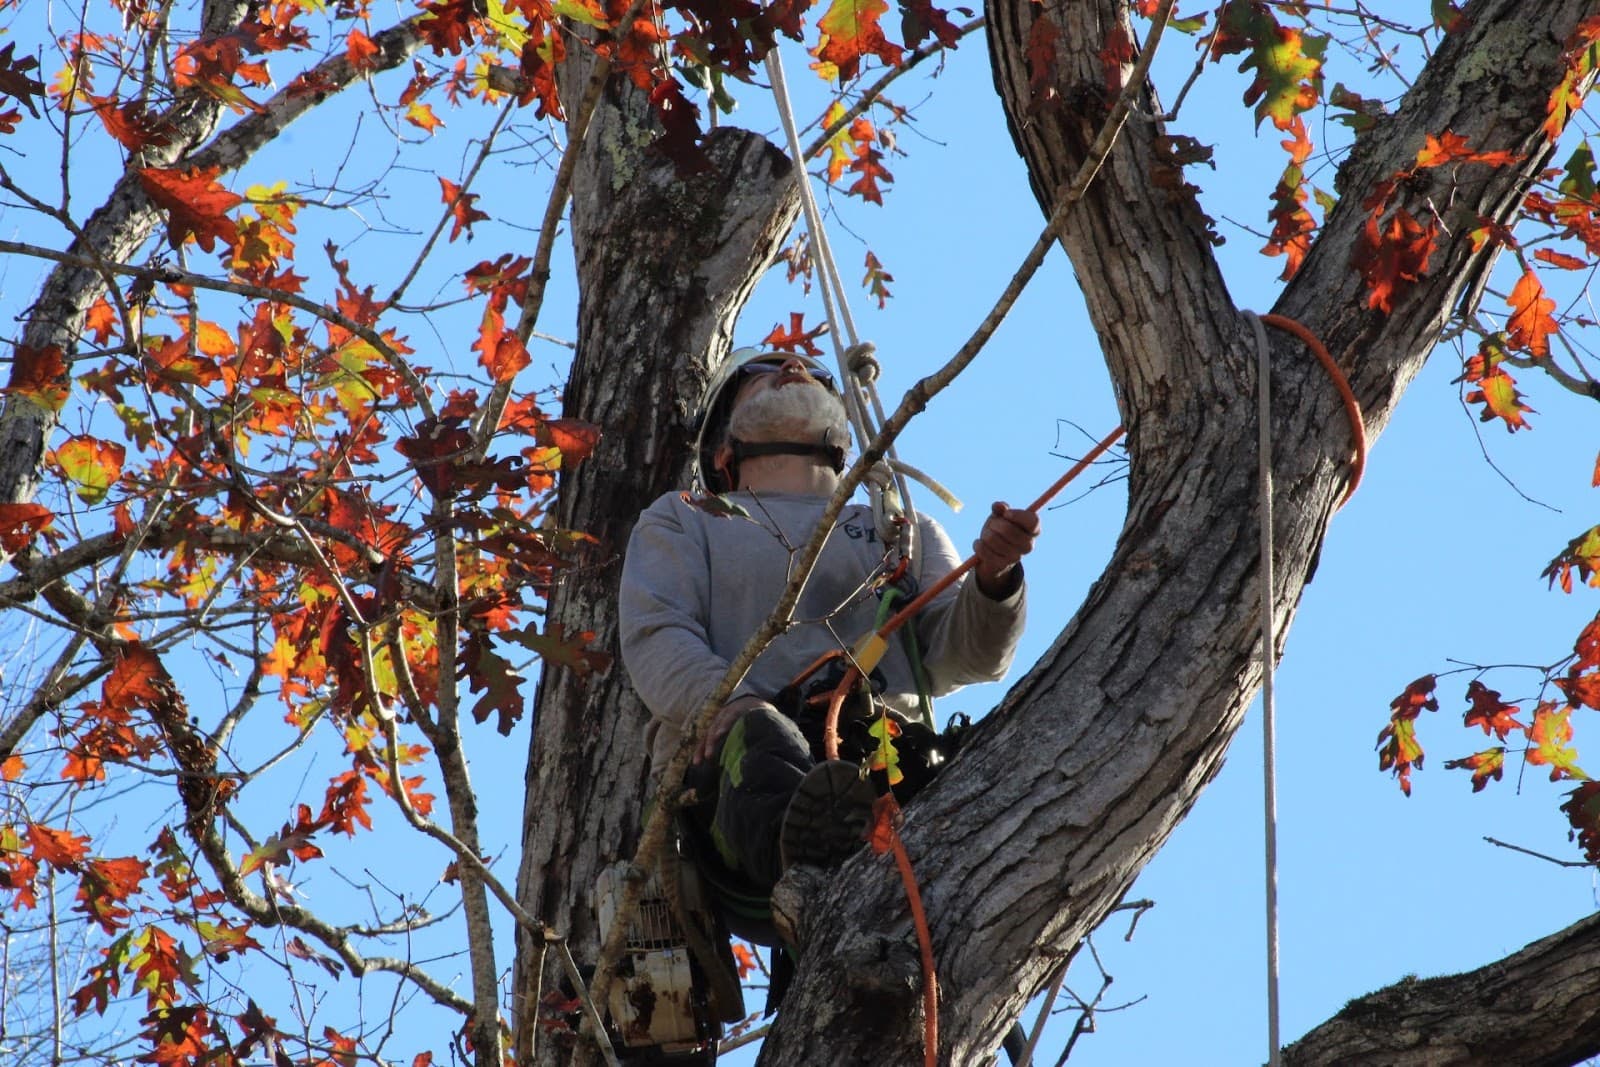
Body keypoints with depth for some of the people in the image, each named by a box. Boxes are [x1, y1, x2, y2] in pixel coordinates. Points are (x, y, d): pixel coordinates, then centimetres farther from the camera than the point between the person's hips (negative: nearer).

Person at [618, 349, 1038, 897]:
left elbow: (960, 654, 18)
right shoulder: (683, 519, 31)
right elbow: (655, 640, 10)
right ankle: (793, 842, -73)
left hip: (887, 746, 2)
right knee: (761, 736, -41)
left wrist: (993, 579, -6)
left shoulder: (905, 530, 37)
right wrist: (728, 702, -14)